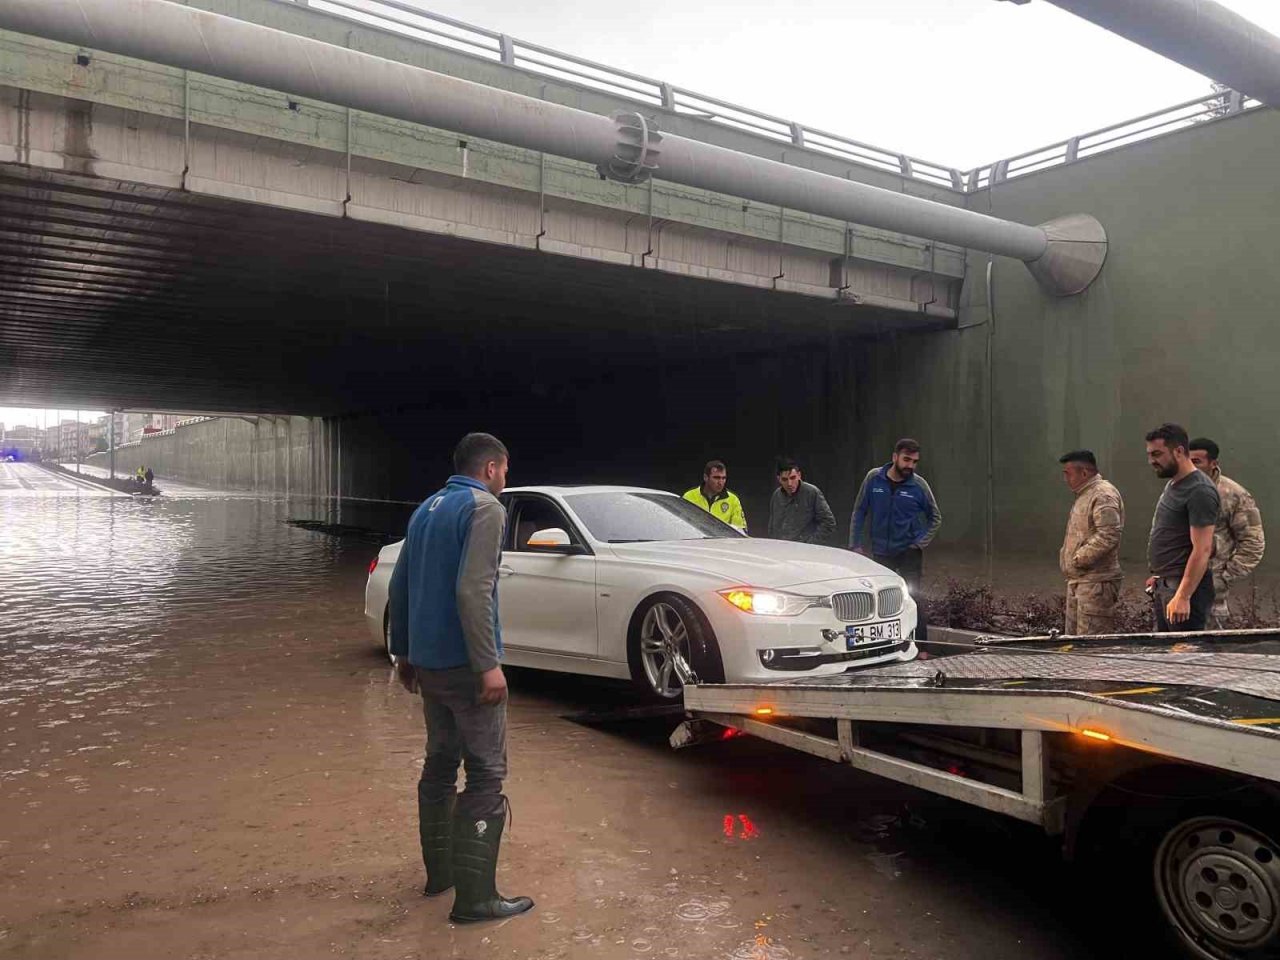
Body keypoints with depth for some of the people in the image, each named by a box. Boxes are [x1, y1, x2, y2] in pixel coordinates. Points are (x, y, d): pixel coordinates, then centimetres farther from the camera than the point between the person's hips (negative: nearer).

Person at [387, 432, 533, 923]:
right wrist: (488, 664, -22)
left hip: (427, 662, 9)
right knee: (486, 774, -2)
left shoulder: (426, 508, 14)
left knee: (440, 764, 18)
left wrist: (403, 651, 24)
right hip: (463, 663, -9)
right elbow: (472, 591, -23)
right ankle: (474, 897, 1)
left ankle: (439, 871, 28)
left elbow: (399, 586, 17)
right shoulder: (485, 508, -12)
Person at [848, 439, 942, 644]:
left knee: (913, 598, -7)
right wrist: (855, 544, -1)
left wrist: (921, 543, -4)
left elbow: (935, 518, 6)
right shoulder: (874, 478, -5)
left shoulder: (919, 485, -7)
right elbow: (859, 512, 3)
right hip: (881, 552, 2)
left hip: (909, 552, -2)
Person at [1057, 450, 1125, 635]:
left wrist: (1079, 559, -18)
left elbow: (1108, 536, -24)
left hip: (1095, 582, -10)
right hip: (1077, 580, 10)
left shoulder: (1104, 495, -13)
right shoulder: (1085, 495, 19)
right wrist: (1067, 554, 14)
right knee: (1074, 639, 14)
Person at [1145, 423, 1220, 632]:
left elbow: (1202, 550, -21)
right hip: (1164, 586, 9)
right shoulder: (1173, 484, 14)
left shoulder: (1199, 491, -16)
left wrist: (1183, 597, -24)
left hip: (1185, 586, -9)